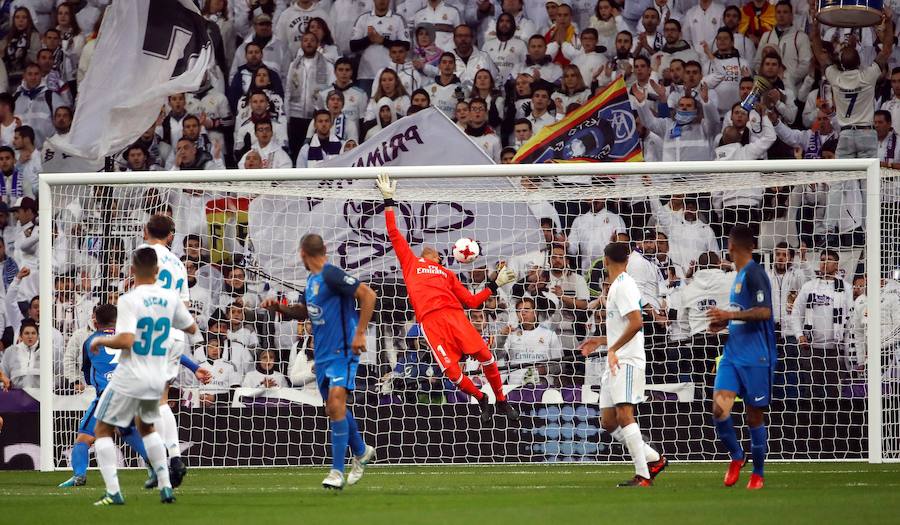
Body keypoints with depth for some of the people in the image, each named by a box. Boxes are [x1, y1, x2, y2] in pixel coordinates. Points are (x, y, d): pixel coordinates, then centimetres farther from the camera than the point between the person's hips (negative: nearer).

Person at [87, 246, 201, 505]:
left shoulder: (129, 300, -16)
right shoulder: (171, 298, 1)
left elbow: (125, 341, -26)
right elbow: (192, 329, 15)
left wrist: (99, 341, -8)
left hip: (130, 378, -6)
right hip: (157, 381, 6)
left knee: (103, 430, 8)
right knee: (146, 427, 29)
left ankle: (113, 492, -6)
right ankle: (165, 487, 21)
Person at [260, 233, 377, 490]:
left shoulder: (331, 275, -15)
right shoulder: (312, 279, 13)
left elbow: (368, 295, -19)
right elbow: (303, 311, 27)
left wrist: (360, 334, -20)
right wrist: (279, 307, 8)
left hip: (342, 351, -10)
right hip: (322, 353, 10)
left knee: (336, 402, -19)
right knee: (334, 408, 17)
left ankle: (337, 472, -17)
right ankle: (361, 452, 39)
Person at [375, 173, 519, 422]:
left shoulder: (447, 274, 32)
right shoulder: (410, 263, 27)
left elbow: (471, 300, 26)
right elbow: (394, 233, 22)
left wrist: (495, 284, 22)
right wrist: (389, 201, 21)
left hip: (453, 313, 2)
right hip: (429, 319, -2)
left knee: (484, 355, -13)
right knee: (451, 371, -14)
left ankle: (501, 401, 5)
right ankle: (481, 399, 10)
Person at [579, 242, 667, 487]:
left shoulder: (623, 286, -10)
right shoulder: (617, 287, 21)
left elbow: (636, 323, -22)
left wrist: (613, 348, -23)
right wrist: (601, 341, 34)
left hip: (627, 360, -10)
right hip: (616, 361, 10)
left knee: (624, 414, -18)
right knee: (608, 421, 8)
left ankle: (643, 475, -22)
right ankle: (653, 459, 14)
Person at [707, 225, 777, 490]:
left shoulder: (754, 274, -11)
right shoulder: (739, 275, 16)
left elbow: (764, 311, -20)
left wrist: (730, 315, -22)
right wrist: (725, 322, 14)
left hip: (755, 358, -7)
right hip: (733, 355, 7)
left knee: (755, 415, 1)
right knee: (719, 408, -8)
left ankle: (758, 472, 13)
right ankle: (736, 456, 12)